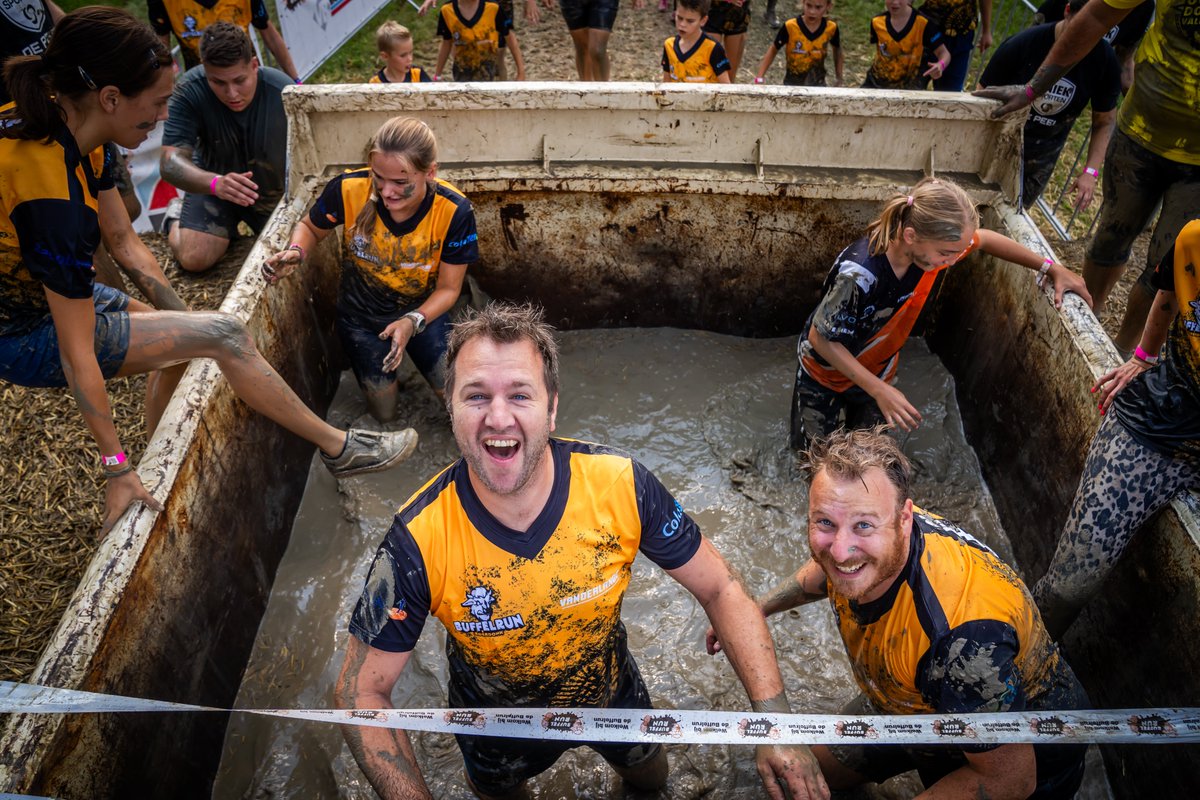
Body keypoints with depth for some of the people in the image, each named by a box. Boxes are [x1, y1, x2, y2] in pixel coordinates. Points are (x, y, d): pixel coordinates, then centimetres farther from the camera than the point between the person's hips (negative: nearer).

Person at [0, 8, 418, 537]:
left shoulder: (71, 129, -8)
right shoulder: (54, 196, -34)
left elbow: (124, 240, 4)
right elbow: (77, 353, -30)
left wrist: (183, 318, 8)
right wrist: (116, 469, -23)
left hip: (48, 291, 9)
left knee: (191, 336, 16)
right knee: (224, 336, -12)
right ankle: (339, 448, 2)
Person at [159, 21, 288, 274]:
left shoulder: (284, 93, -27)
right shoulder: (191, 91, -26)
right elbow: (170, 162, -32)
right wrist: (214, 183, -54)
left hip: (274, 191, 1)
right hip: (214, 182, -1)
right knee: (195, 259, -17)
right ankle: (178, 217, 19)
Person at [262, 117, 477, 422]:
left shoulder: (454, 211, -28)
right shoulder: (348, 189, -27)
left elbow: (448, 288, -18)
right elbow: (311, 228, -5)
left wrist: (413, 322, -36)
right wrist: (296, 252, -29)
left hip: (423, 311, 0)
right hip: (361, 316, 0)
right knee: (384, 412, 10)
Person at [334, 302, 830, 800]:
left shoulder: (620, 487, -31)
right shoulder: (418, 542, -34)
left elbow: (720, 590, -19)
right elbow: (360, 692, -22)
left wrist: (774, 721, -29)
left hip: (611, 695, 2)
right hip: (496, 724, -1)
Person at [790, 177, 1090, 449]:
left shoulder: (933, 243, -24)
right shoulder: (859, 274, -43)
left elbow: (984, 239, 0)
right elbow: (820, 339, -30)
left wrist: (1050, 268, 4)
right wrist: (879, 391, -32)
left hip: (878, 370, 5)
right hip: (826, 369, -5)